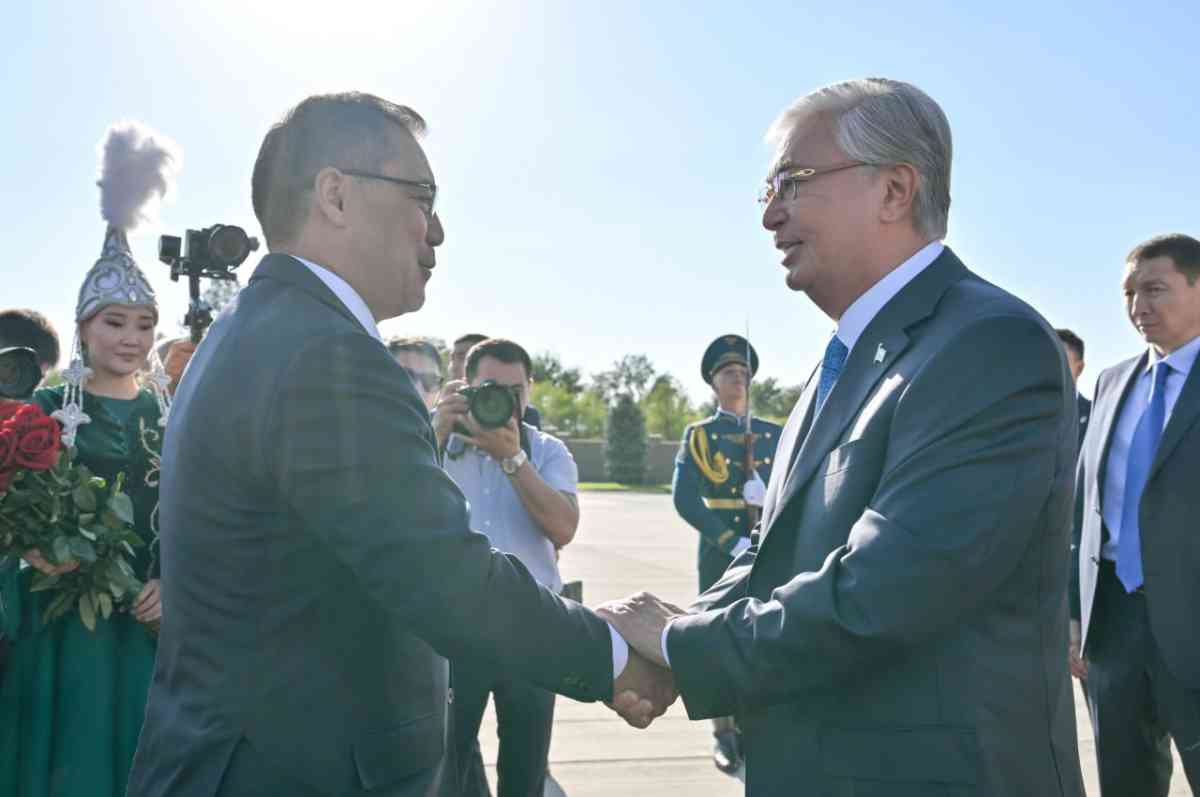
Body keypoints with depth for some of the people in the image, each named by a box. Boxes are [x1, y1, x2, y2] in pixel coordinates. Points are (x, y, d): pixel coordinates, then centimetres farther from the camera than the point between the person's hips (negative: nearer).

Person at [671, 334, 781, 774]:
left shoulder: (775, 434, 11)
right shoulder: (698, 436, 3)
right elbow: (684, 498, -9)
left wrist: (770, 494, -16)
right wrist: (731, 541, -17)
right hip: (718, 552, -2)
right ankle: (723, 734, 11)